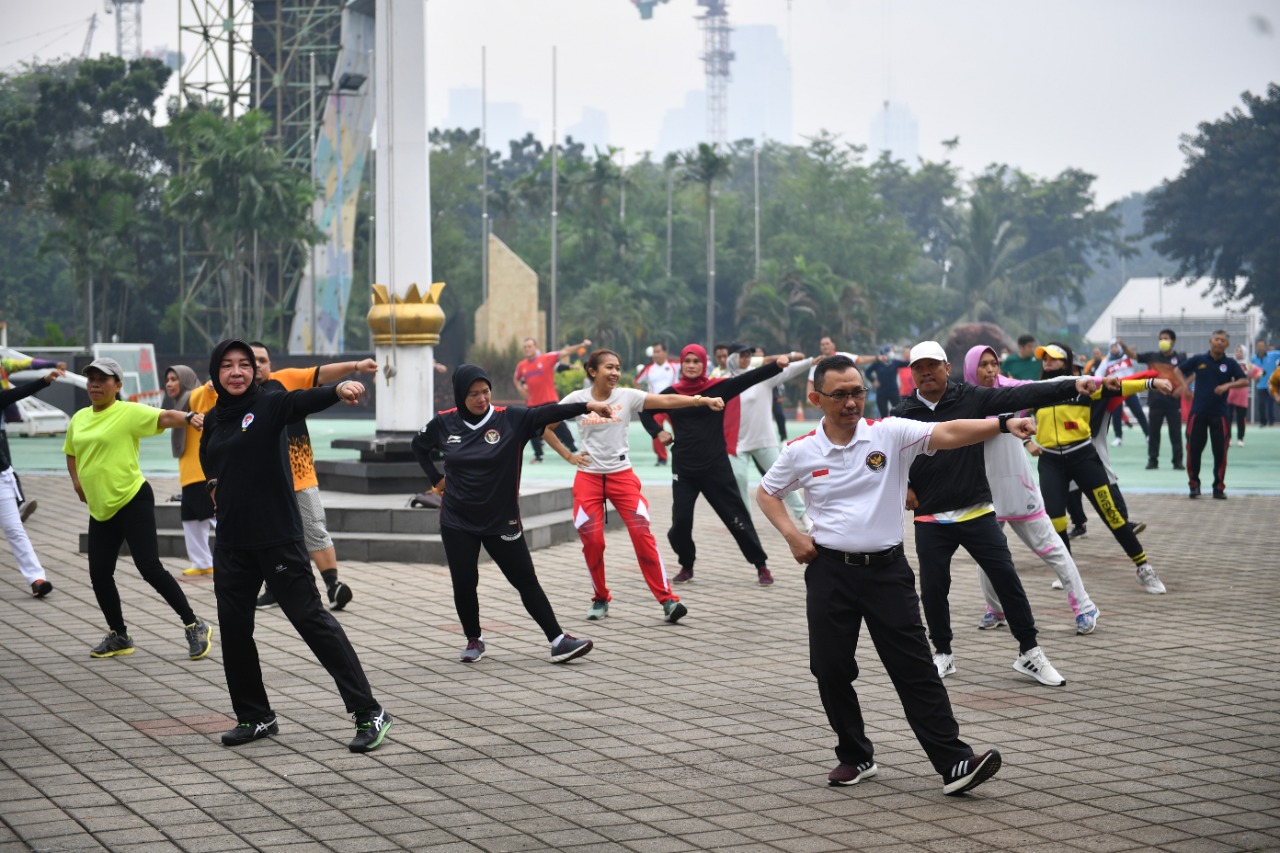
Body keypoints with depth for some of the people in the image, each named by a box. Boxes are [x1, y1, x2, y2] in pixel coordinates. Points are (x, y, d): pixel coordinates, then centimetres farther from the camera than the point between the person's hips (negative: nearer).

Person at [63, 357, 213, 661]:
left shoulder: (129, 412, -10)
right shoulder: (79, 418, 10)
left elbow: (165, 417, -27)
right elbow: (71, 453, 27)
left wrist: (189, 418, -47)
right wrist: (77, 481, 11)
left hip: (133, 502, -7)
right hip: (99, 509, 7)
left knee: (150, 568, -11)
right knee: (99, 574, 7)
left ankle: (194, 626, 1)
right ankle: (118, 636, 24)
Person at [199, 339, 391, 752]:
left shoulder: (269, 404, -7)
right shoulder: (213, 420, 11)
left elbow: (306, 400, -28)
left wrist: (340, 389, -49)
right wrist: (219, 488, 10)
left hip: (278, 536, -6)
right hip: (231, 541, 7)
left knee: (311, 618, -8)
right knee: (233, 626, 10)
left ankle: (368, 712, -4)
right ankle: (254, 716, 26)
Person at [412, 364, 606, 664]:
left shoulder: (510, 419, -11)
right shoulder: (444, 423, -3)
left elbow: (547, 413, -25)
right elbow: (419, 446, 17)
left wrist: (586, 406, -39)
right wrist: (436, 479, 9)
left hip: (502, 521, -1)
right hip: (457, 521, 1)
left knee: (526, 580, 1)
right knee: (464, 583, 4)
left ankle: (557, 641, 3)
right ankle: (474, 640, 26)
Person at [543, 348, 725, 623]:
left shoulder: (627, 396, -3)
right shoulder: (577, 399, -3)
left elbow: (667, 400, -15)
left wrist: (703, 400, -27)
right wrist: (567, 455, 0)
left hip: (621, 474, 0)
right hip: (588, 477, 0)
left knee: (642, 533, -12)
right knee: (592, 539, -4)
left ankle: (667, 599, -10)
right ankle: (600, 598, 17)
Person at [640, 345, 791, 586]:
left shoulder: (718, 388, -4)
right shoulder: (672, 393, 3)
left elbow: (750, 378, -17)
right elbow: (645, 410, 18)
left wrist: (777, 365, -31)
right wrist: (658, 432, 3)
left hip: (716, 467, -2)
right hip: (684, 469, 2)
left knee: (737, 517, 1)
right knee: (680, 522, 2)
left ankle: (761, 566, 10)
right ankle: (686, 566, 24)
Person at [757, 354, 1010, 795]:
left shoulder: (889, 434, -5)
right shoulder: (800, 452, 1)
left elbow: (947, 433, -19)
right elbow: (767, 493, 17)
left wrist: (1003, 424, -35)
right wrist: (791, 535, 2)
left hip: (886, 569, -2)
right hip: (830, 572, 2)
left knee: (915, 671, -4)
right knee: (831, 670, 5)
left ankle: (954, 763, -5)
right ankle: (855, 756, 24)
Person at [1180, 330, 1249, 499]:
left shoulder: (1230, 364, 3)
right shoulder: (1198, 360, 4)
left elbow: (1244, 381, -6)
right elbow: (1178, 370, 14)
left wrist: (1227, 385, -21)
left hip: (1219, 414, 0)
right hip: (1198, 412, 0)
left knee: (1220, 451, -1)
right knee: (1194, 449, 1)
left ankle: (1219, 488, 9)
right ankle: (1194, 485, 14)